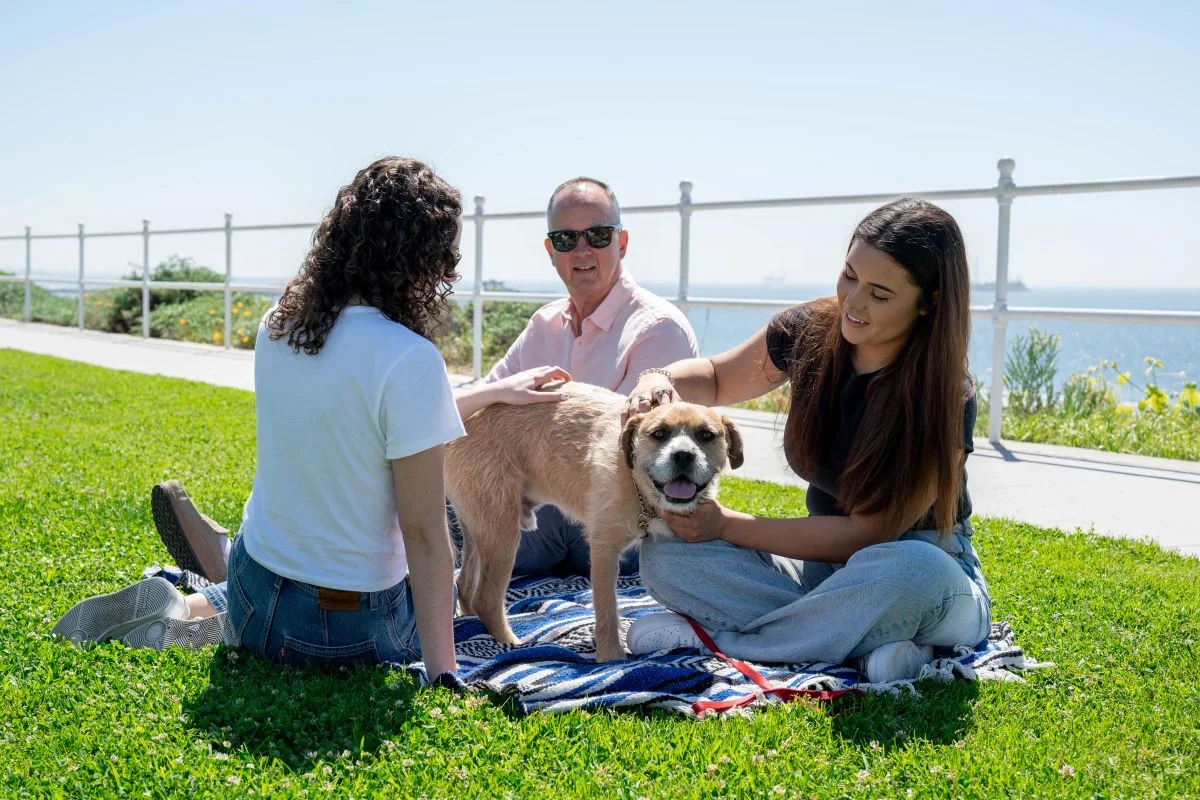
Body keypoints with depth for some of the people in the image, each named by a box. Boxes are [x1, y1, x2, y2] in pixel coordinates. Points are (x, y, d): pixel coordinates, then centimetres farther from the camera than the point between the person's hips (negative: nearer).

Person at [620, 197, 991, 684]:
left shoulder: (945, 399, -21)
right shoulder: (809, 333, -8)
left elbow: (865, 534, -21)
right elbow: (717, 378, 12)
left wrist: (726, 526, -22)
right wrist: (661, 381, -12)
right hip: (827, 564, 5)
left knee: (912, 569, -42)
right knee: (665, 555, -17)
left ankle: (715, 640, -22)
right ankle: (868, 643, -25)